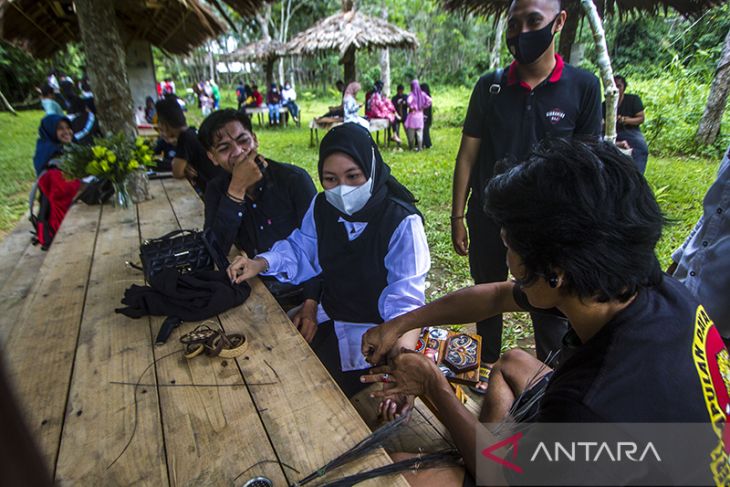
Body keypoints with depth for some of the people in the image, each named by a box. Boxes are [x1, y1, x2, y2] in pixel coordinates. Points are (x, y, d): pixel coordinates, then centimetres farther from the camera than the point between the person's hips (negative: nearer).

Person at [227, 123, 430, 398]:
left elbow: (405, 300, -26)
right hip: (327, 316, 6)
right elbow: (300, 251, 8)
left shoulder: (401, 223, -24)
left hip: (372, 331, -5)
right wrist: (260, 264, -11)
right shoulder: (322, 207, -5)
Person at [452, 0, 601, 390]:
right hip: (488, 217, 2)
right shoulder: (489, 87, -2)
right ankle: (488, 363, 41)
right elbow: (467, 156, -1)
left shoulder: (582, 86, -4)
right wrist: (457, 217, -3)